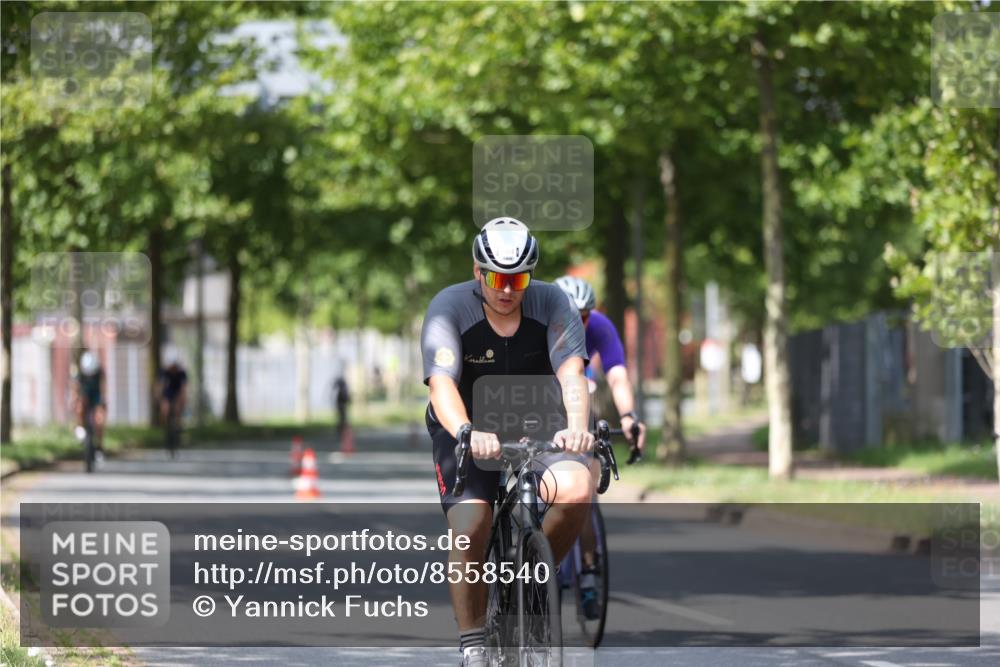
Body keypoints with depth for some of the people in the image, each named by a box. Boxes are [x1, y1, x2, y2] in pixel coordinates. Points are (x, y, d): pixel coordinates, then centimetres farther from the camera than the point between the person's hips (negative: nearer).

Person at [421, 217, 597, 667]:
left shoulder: (550, 304, -13)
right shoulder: (450, 308, -18)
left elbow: (570, 372, -26)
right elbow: (442, 382, -31)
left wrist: (576, 426, -47)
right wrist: (468, 434, -51)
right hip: (469, 432, -1)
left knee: (577, 488, -29)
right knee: (469, 532, -21)